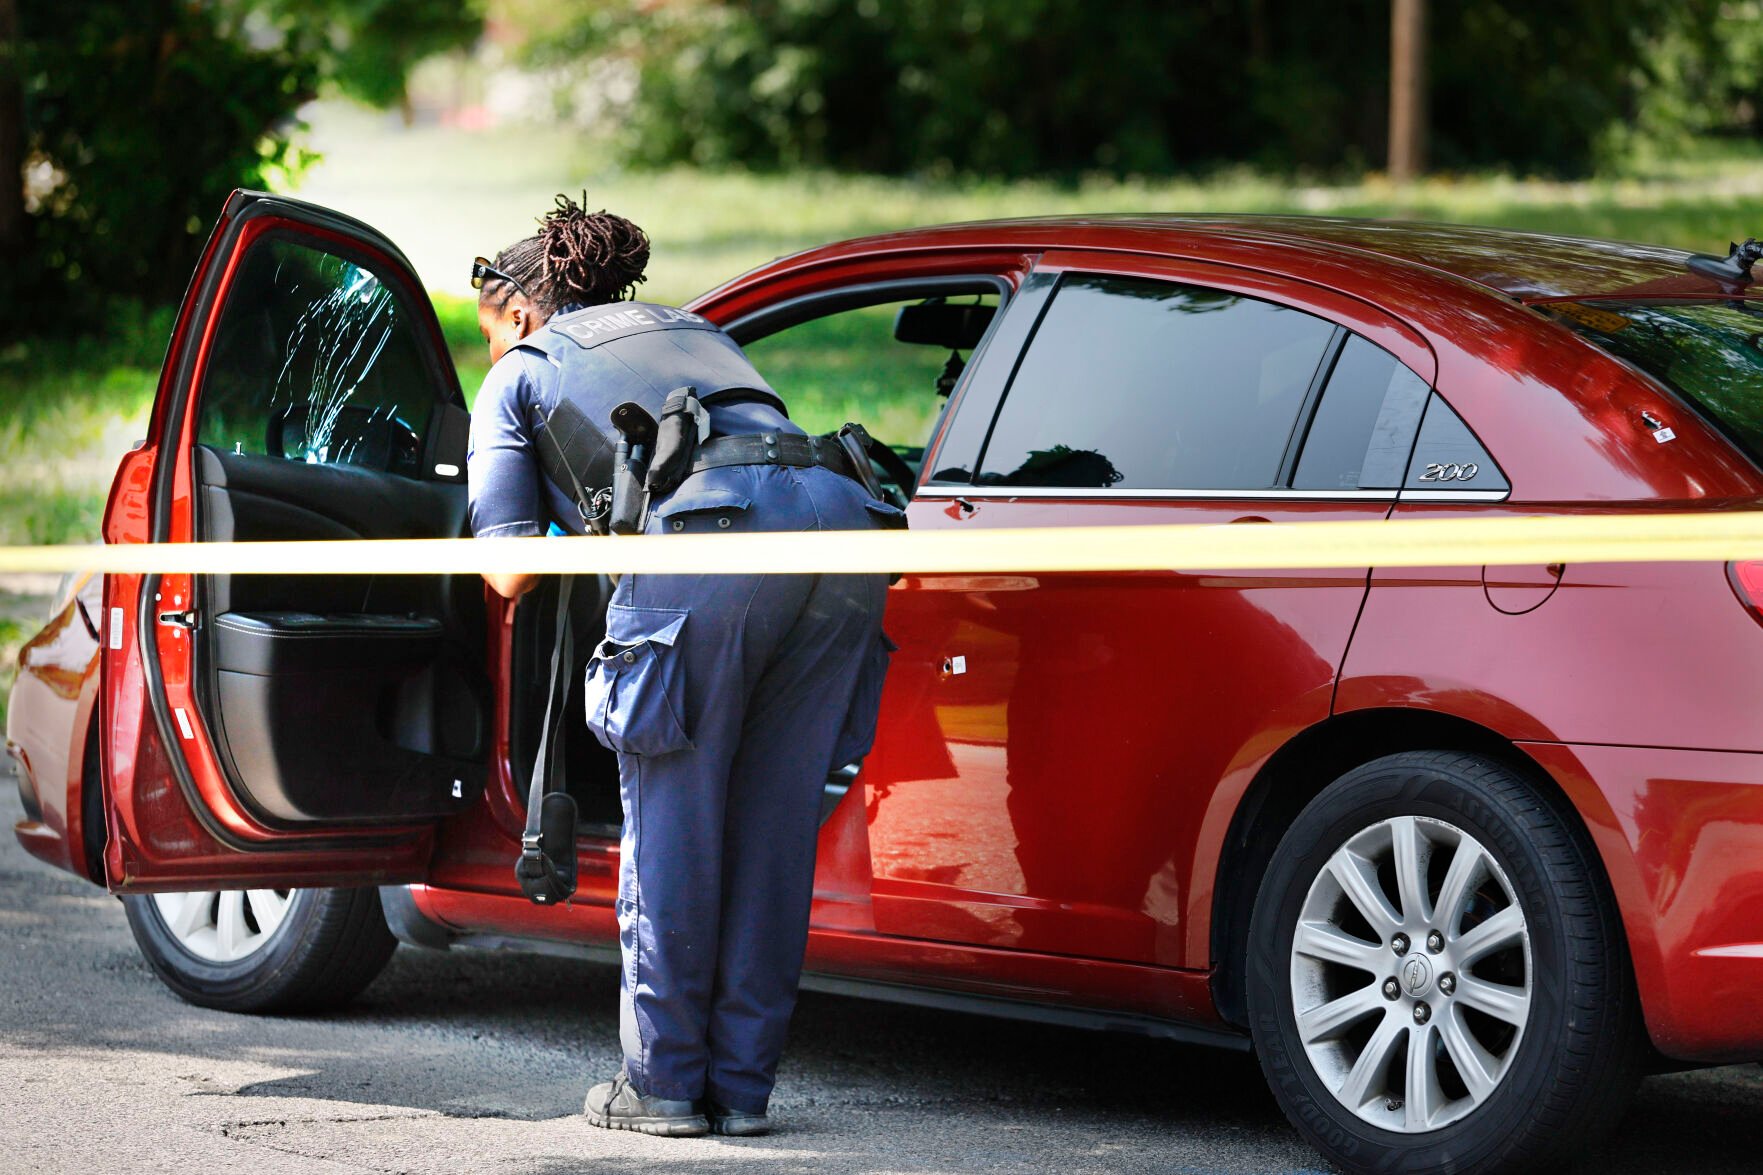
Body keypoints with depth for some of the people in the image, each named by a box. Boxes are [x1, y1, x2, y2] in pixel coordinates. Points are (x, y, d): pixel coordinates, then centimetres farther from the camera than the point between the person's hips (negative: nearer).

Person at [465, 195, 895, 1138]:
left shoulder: (518, 373, 25)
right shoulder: (692, 328, 40)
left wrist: (564, 532, 39)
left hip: (714, 538, -5)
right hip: (840, 516, 5)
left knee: (674, 820, 7)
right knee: (774, 823, 12)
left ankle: (663, 1083, 12)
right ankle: (741, 1084, 17)